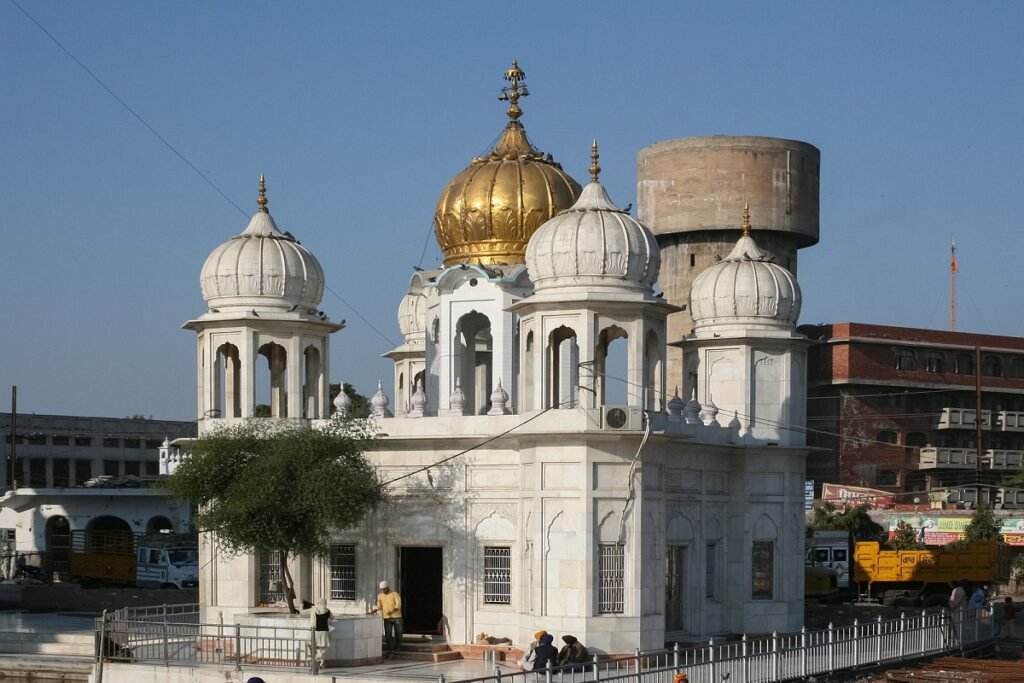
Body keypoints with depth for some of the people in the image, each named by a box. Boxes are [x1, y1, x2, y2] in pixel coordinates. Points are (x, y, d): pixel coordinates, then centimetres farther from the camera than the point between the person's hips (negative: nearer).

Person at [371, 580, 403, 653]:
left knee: (398, 633, 4)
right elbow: (379, 606, 13)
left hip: (396, 616, -2)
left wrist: (392, 611, -28)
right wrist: (373, 611, -4)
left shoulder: (395, 594, -6)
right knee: (388, 634, -3)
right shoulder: (380, 596, 8)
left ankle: (397, 647, 17)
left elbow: (398, 605, -13)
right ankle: (389, 648, 2)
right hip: (387, 617, 2)